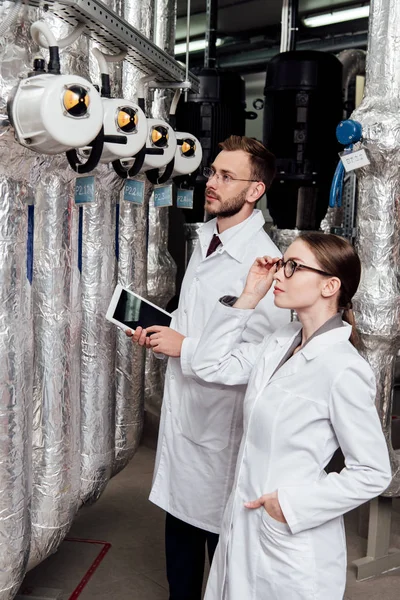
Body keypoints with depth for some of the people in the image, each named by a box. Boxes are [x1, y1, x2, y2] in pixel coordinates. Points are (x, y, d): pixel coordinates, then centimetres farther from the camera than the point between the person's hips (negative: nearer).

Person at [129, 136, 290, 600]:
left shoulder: (262, 262, -23)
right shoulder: (205, 239, 6)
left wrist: (185, 347, -22)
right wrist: (162, 330, 1)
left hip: (221, 417, -8)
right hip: (182, 406, 8)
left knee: (218, 529, 11)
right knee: (180, 519, 24)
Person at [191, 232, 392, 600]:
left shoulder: (343, 370, -21)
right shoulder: (279, 344, 1)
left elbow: (373, 473, -16)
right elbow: (210, 367, 5)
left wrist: (293, 505, -18)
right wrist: (248, 298, -1)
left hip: (293, 543, -7)